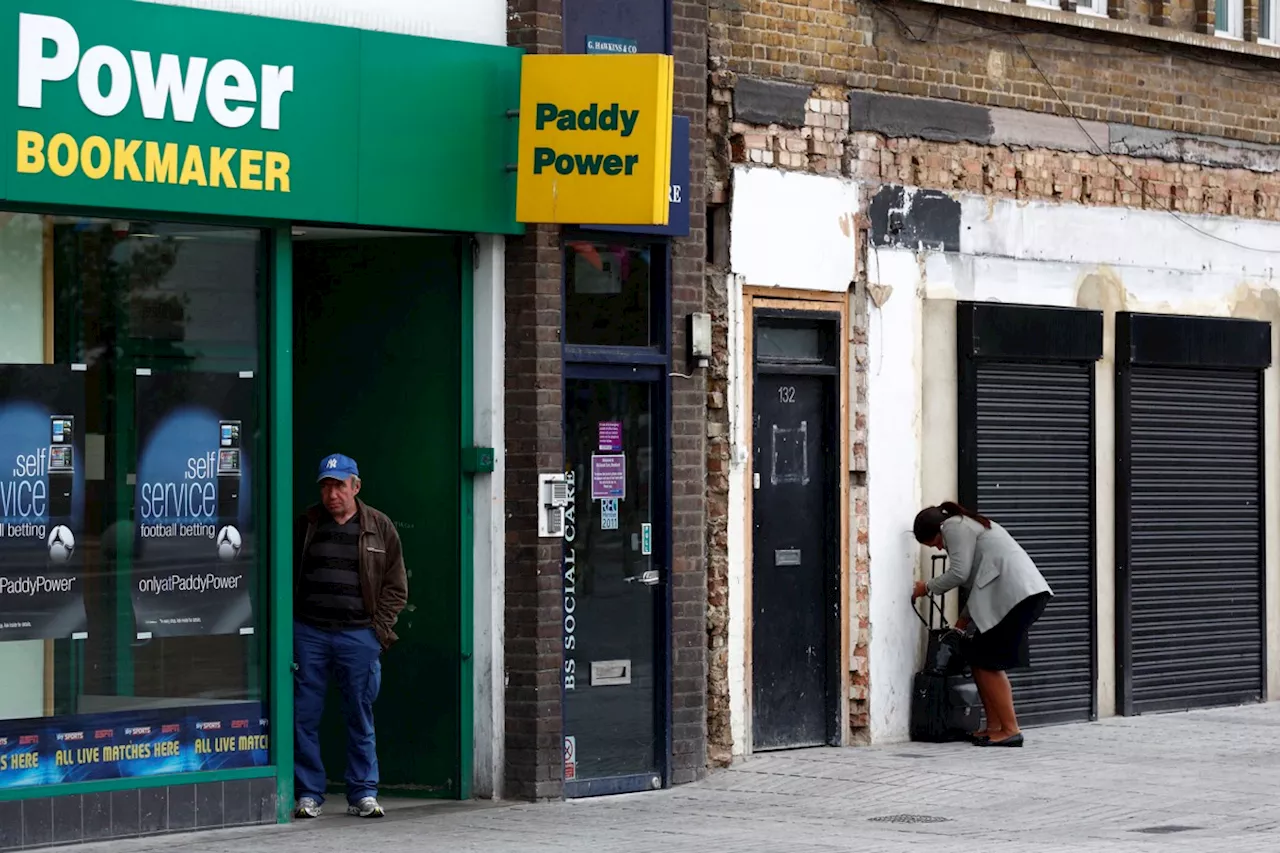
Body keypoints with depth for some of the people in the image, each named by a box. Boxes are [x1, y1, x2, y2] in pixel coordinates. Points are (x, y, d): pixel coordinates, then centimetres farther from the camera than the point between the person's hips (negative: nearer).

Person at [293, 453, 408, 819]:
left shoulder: (379, 528, 6)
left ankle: (362, 794, 11)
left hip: (359, 634, -1)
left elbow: (396, 587, 8)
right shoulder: (306, 525, 9)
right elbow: (289, 577, 14)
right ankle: (309, 794, 7)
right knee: (304, 717, 0)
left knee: (360, 718, 4)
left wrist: (379, 629, -2)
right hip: (308, 633, 1)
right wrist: (288, 625, 3)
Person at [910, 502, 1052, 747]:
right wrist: (963, 621, 27)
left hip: (1015, 594, -10)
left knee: (986, 662, -5)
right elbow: (979, 579, 29)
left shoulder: (954, 527, 1)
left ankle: (1010, 729, -7)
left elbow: (959, 573, -8)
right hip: (1028, 591, 10)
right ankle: (995, 726, 12)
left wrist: (928, 587, 7)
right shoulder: (968, 525, 31)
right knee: (978, 657, 12)